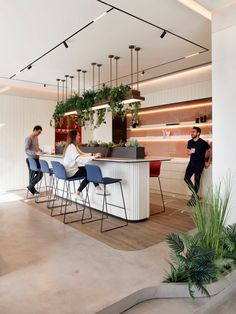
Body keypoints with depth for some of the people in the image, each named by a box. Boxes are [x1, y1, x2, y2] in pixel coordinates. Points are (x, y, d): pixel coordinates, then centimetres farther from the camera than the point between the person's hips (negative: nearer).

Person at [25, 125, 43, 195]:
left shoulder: (36, 137, 13)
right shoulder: (28, 138, -14)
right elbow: (26, 150, -21)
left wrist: (39, 150, 4)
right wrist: (36, 153, -32)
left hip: (36, 159, 9)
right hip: (31, 159, -9)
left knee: (40, 174, 8)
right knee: (32, 175, 0)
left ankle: (31, 187, 20)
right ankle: (31, 188, 14)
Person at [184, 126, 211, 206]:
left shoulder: (203, 142, -12)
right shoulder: (190, 142, 4)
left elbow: (210, 151, -4)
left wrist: (208, 162, -3)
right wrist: (190, 152, -10)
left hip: (200, 164, -5)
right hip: (192, 163, 5)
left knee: (197, 180, 0)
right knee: (186, 178, -2)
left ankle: (194, 197, 12)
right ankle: (195, 194, 15)